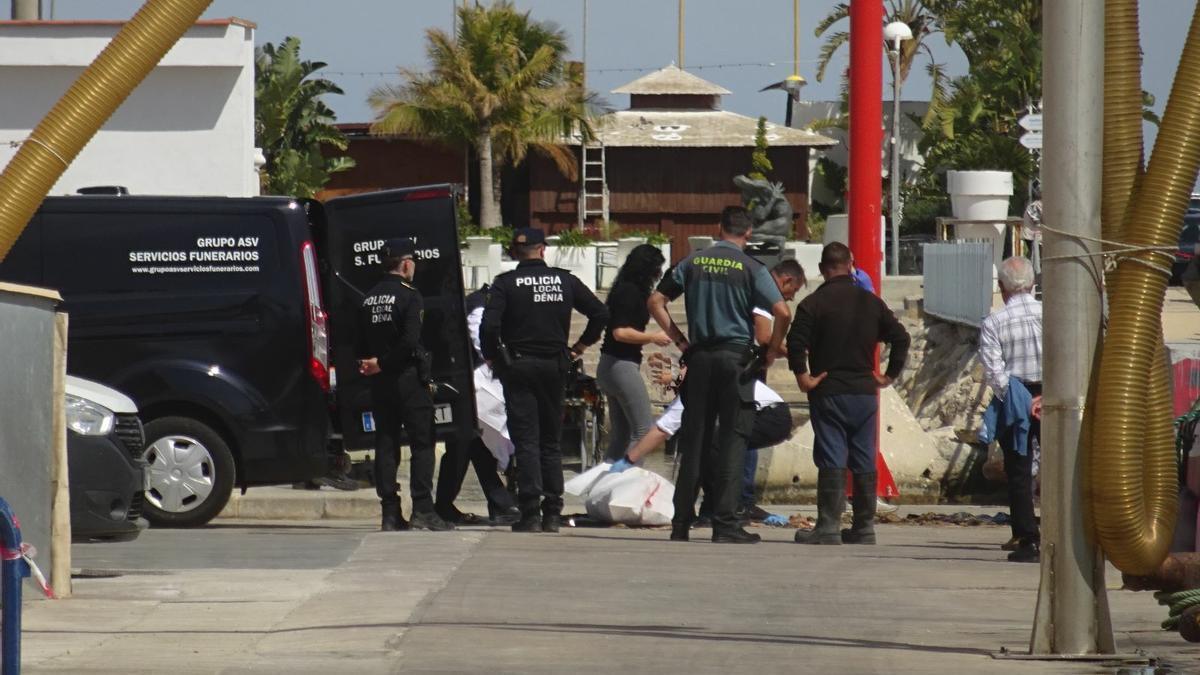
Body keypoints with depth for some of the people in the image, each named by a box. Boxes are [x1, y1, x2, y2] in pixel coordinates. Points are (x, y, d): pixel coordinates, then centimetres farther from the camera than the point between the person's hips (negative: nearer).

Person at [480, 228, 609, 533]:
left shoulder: (506, 283, -6)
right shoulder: (565, 280, 4)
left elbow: (489, 325, -16)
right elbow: (600, 313, 3)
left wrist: (492, 357, 0)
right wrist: (581, 346, 14)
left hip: (518, 367, -3)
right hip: (555, 365, 3)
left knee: (526, 442, -2)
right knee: (550, 441, 13)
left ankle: (530, 514, -10)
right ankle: (552, 514, 11)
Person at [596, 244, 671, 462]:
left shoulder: (624, 289, 14)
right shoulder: (630, 292, -15)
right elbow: (620, 332, -21)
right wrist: (653, 337, -13)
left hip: (610, 367, 10)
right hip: (623, 365, -10)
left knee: (620, 434, 13)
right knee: (643, 431, -9)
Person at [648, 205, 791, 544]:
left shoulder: (693, 263, 7)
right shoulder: (750, 268, -4)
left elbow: (655, 302, 7)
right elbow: (782, 312, -14)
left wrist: (679, 339, 10)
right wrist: (773, 348, 1)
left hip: (700, 356, 4)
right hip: (736, 356, -3)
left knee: (694, 440, 8)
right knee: (732, 440, -1)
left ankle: (681, 524, 10)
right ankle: (725, 524, -6)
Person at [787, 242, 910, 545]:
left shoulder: (813, 303, -6)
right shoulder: (871, 302, 9)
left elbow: (796, 342, -17)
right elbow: (900, 337, 9)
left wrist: (802, 376, -8)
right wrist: (890, 375, 13)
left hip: (828, 393, -4)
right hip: (864, 392, 4)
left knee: (832, 461, -6)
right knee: (864, 462, 9)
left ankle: (828, 528, -10)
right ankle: (864, 528, 12)